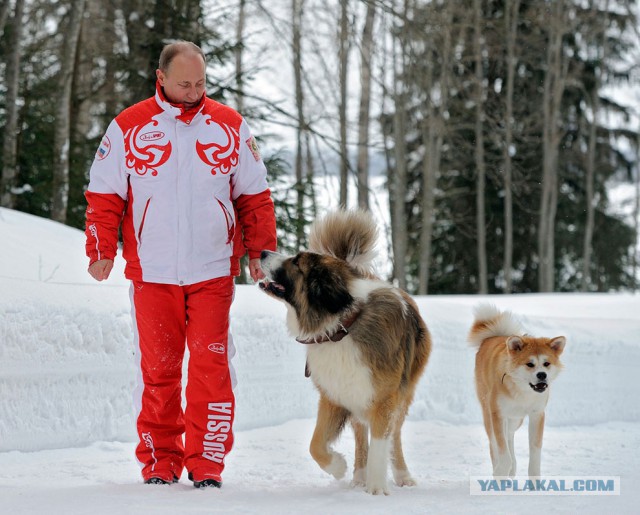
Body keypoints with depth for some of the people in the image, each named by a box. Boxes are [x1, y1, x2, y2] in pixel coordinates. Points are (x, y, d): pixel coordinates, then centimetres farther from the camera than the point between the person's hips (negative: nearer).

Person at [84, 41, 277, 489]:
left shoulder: (231, 127, 7)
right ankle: (159, 461, 13)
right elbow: (104, 194, 6)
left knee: (212, 366, -5)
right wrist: (102, 250, -2)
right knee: (157, 368, 4)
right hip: (152, 272, 0)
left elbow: (254, 195, 12)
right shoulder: (128, 127, 4)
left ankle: (206, 463, 1)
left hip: (213, 271, 0)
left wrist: (259, 251, 8)